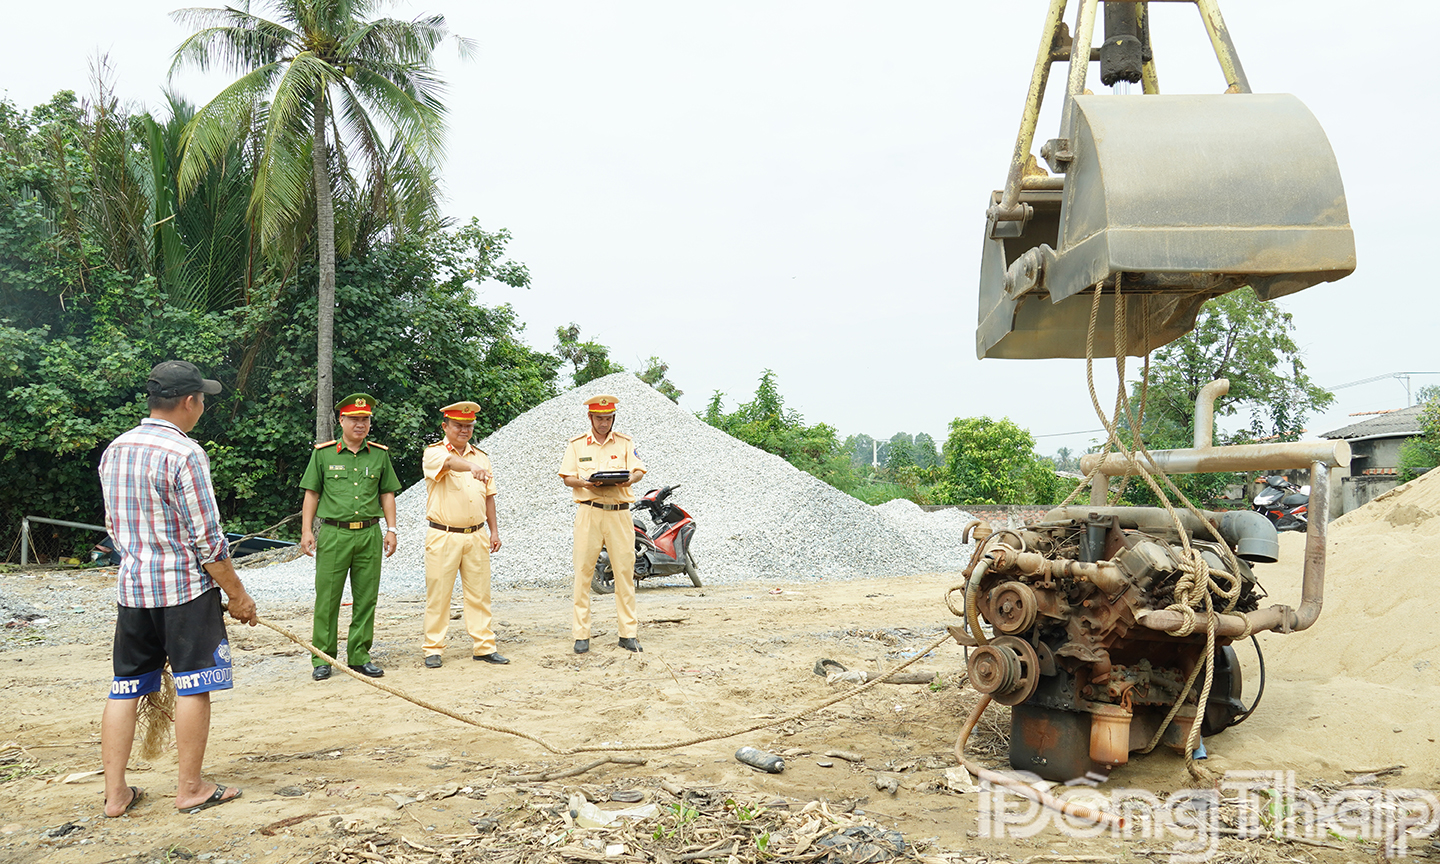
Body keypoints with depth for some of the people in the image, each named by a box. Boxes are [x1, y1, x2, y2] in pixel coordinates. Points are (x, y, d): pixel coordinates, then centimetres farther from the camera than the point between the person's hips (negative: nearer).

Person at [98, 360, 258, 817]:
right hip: (185, 588, -7)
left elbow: (114, 525, 17)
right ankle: (190, 788, 12)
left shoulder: (114, 450, 8)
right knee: (193, 686, 3)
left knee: (125, 688, 12)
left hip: (131, 586, 7)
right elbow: (207, 540, -16)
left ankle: (115, 792, 17)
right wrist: (237, 594, -7)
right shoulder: (184, 454, -16)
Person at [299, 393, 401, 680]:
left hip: (369, 534, 2)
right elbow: (311, 493, 6)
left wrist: (391, 529, 6)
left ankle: (359, 656, 15)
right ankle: (323, 659, 11)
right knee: (327, 598, 0)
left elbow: (387, 493, 14)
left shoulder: (380, 454, 10)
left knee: (366, 598, 5)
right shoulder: (323, 453, 5)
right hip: (333, 533, -2)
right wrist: (306, 530, -1)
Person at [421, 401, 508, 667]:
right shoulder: (434, 453, -3)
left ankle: (483, 646, 13)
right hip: (443, 536, -4)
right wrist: (471, 467, -49)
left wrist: (494, 530, 12)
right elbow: (450, 462, -28)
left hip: (476, 535, 4)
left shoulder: (481, 457, 13)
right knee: (438, 594, 1)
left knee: (479, 593, 7)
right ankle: (433, 649, 11)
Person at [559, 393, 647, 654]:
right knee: (583, 571, -3)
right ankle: (581, 634, 4)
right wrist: (584, 483, -14)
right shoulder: (576, 444, 10)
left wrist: (629, 479, -17)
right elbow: (567, 477, 7)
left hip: (619, 513, 1)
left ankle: (628, 633, 8)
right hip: (589, 512, -1)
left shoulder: (625, 443, 11)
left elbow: (639, 470, 6)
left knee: (625, 571, 0)